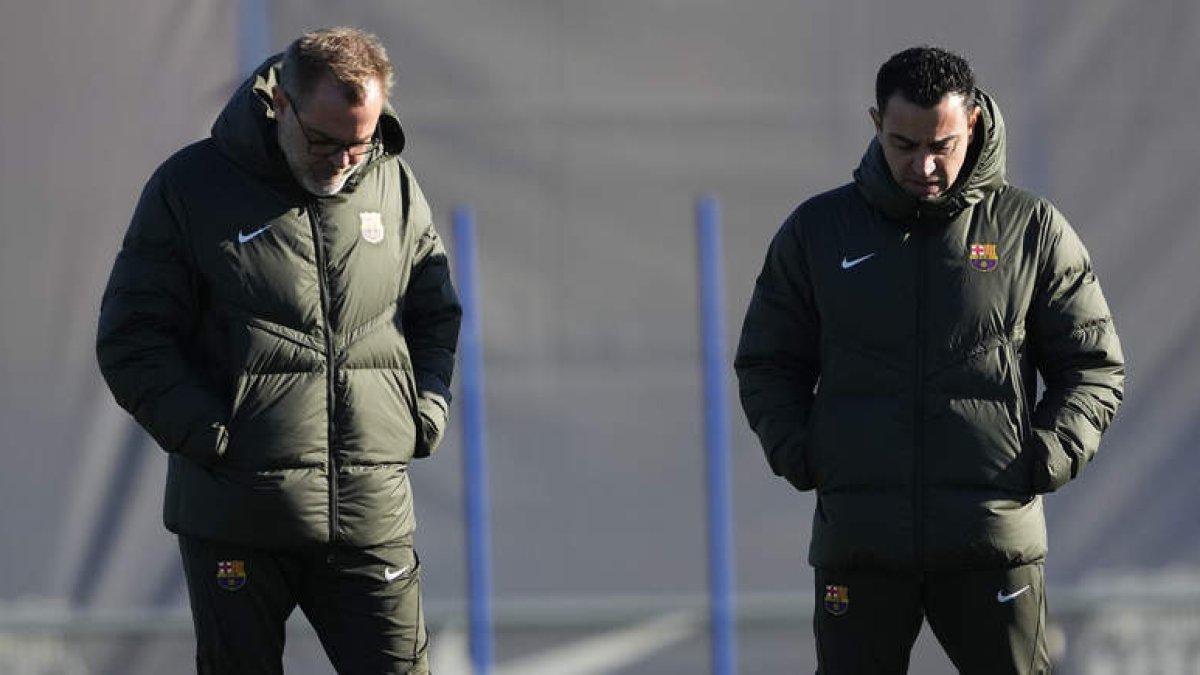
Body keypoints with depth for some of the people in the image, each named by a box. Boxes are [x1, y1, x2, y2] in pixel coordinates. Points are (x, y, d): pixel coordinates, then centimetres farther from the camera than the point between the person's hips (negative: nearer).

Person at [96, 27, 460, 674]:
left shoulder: (393, 186, 9)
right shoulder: (191, 188, -2)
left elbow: (437, 313, 22)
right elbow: (130, 337, -3)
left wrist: (425, 414, 5)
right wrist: (206, 433, -14)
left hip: (372, 517, 2)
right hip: (234, 517, -2)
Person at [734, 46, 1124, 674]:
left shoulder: (1033, 229, 5)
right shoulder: (816, 232, 9)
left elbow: (1095, 366, 10)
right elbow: (767, 363, 16)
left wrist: (1048, 457, -6)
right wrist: (798, 456, 0)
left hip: (993, 534, -1)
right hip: (858, 541, 1)